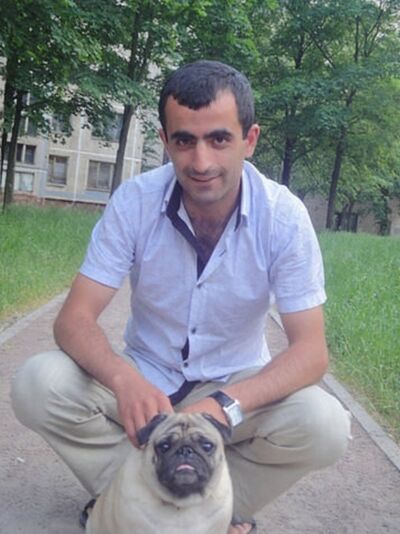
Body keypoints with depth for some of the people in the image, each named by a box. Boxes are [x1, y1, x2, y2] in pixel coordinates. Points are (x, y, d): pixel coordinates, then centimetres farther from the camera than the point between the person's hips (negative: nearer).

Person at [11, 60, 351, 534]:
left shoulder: (284, 216, -18)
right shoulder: (134, 202, -16)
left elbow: (311, 350, -20)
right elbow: (74, 319, -18)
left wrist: (228, 405, -40)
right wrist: (124, 378, -41)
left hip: (238, 387, 0)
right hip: (144, 383, 1)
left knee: (324, 425, -29)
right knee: (38, 385, -25)